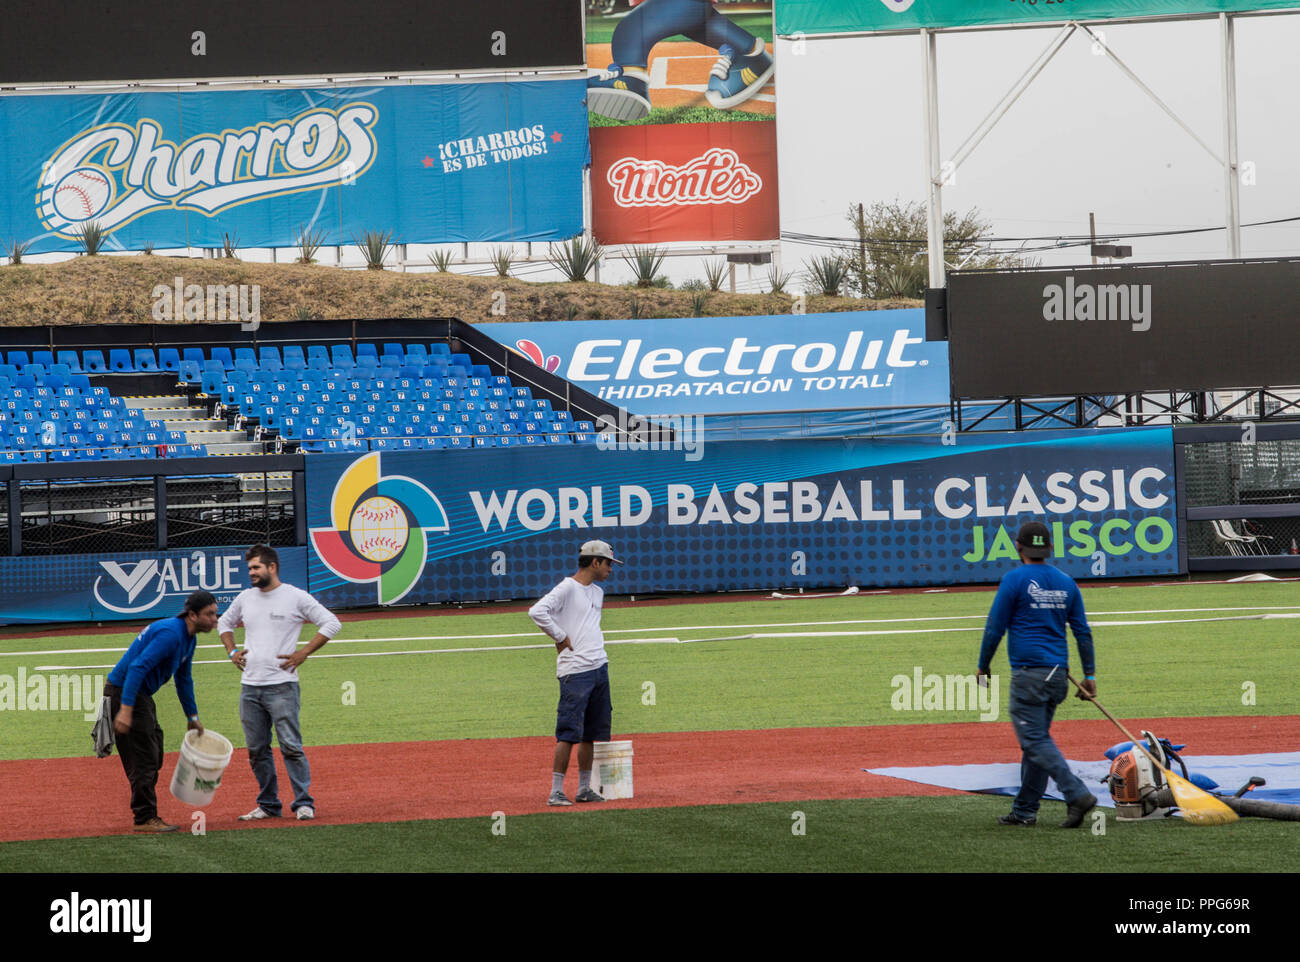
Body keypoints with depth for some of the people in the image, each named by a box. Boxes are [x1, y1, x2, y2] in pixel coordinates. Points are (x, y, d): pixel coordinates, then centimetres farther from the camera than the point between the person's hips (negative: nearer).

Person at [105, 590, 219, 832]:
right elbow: (137, 667, -31)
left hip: (141, 694, 11)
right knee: (143, 759, -10)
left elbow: (184, 680, 23)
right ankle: (145, 819, -6)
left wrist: (193, 717, 27)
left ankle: (146, 815, 24)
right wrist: (126, 709, -36)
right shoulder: (170, 634, -24)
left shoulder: (188, 638, 9)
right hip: (124, 692, -11)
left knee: (153, 757, 16)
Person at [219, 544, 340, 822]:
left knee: (291, 746, -10)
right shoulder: (245, 598, 13)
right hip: (250, 687, 6)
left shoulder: (296, 597, -3)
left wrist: (303, 653, -8)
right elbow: (225, 623, 31)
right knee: (257, 750, 7)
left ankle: (304, 803, -5)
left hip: (282, 686, -6)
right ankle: (268, 805, 15)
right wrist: (231, 651, 14)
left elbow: (331, 624, -3)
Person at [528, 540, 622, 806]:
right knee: (569, 734, -10)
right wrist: (560, 637, -14)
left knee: (591, 733, 11)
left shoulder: (597, 592, 17)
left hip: (599, 667, 9)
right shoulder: (567, 589, -9)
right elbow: (537, 611, -21)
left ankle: (584, 789, 18)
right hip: (575, 671, -9)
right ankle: (556, 791, -8)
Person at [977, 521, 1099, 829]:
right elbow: (1083, 632, 11)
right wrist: (1089, 675, 15)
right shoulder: (1066, 582, 11)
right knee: (1036, 738, 13)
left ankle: (1077, 794, -23)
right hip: (1058, 674, 7)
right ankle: (1025, 810, 16)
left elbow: (994, 628, -6)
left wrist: (983, 666, 6)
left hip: (1028, 673, -7)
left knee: (1035, 740, -8)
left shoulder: (1015, 579, -6)